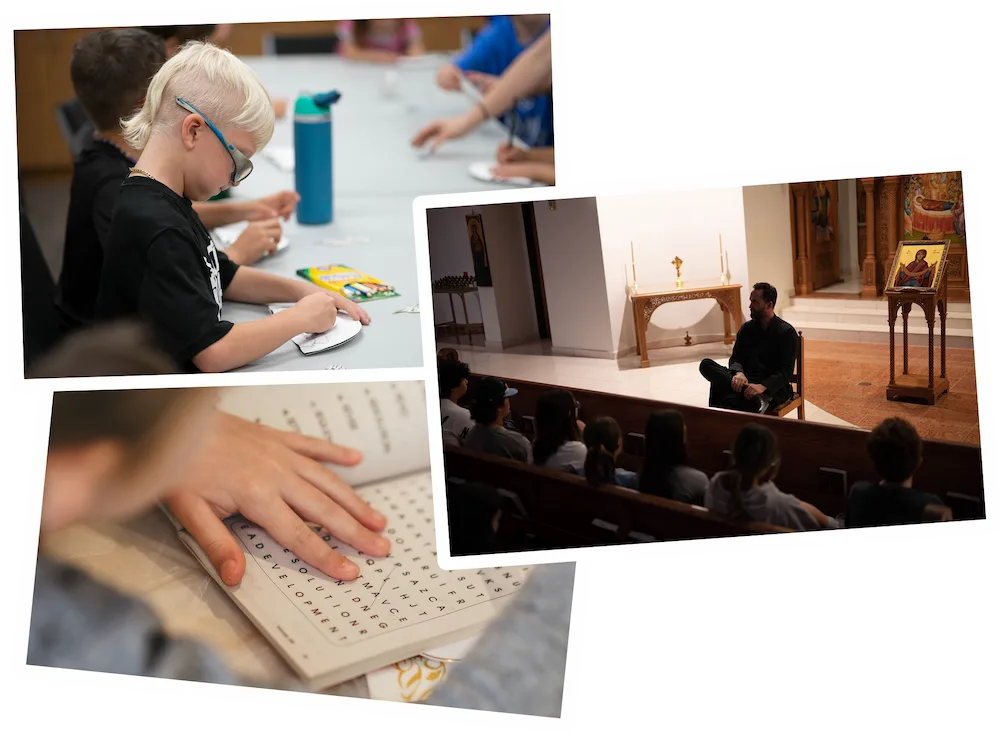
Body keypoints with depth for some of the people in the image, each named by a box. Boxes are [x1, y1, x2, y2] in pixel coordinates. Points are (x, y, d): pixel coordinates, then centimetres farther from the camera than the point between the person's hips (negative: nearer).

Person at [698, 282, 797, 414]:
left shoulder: (787, 332, -1)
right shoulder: (747, 328, 16)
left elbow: (786, 372, -10)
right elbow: (735, 358, 8)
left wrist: (763, 386, -29)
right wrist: (738, 373, -18)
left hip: (773, 389, -6)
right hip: (746, 381, 6)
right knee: (706, 364, -25)